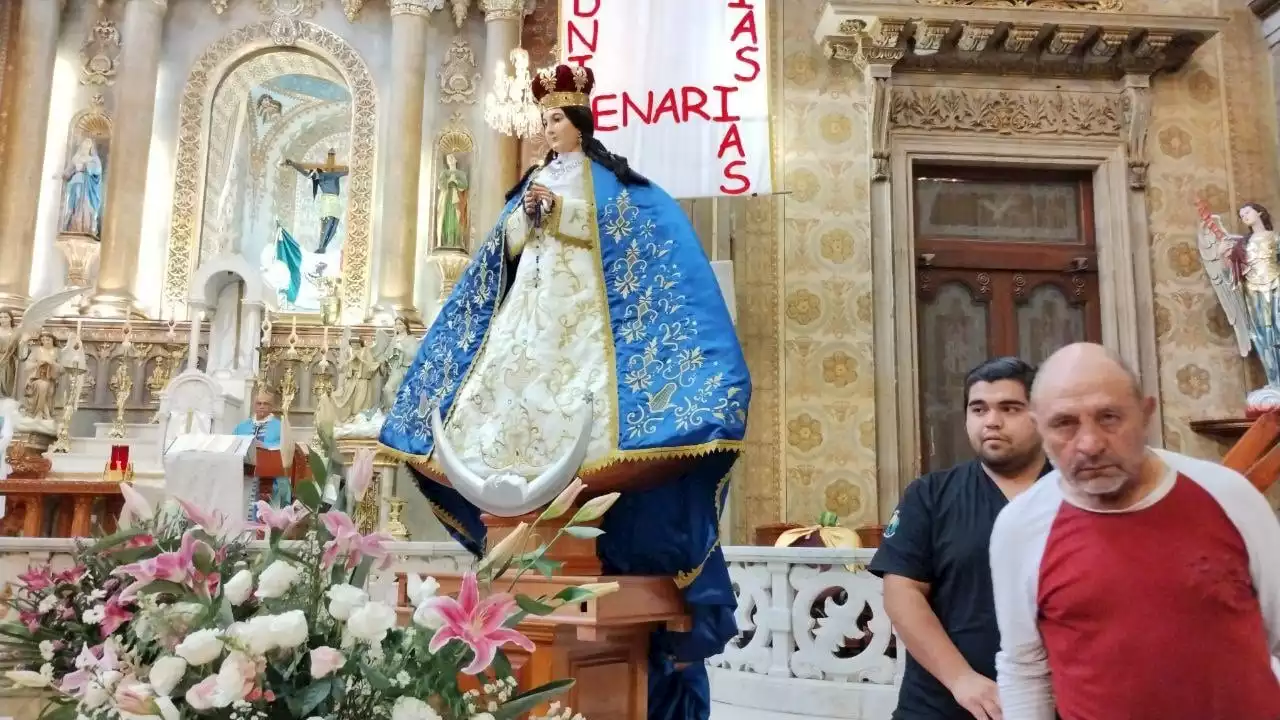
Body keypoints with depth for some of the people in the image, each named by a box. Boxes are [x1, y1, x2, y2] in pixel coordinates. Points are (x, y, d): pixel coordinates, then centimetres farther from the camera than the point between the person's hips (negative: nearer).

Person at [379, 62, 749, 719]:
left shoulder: (605, 176, 7)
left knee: (576, 402, -17)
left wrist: (557, 210, -11)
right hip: (531, 308, 6)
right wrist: (527, 213, -3)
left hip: (581, 310, -6)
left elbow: (614, 229, -9)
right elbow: (508, 246, 16)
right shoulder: (534, 181, 23)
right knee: (518, 400, -4)